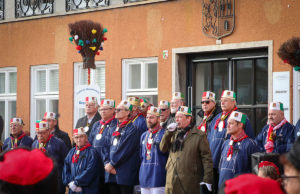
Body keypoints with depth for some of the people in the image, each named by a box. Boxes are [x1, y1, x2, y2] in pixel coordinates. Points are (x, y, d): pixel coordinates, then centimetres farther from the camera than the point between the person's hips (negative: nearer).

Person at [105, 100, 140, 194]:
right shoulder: (116, 129, 17)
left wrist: (112, 164, -13)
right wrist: (108, 164, -1)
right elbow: (111, 148, 15)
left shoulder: (132, 129, -10)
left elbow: (125, 151, -17)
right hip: (113, 172, 8)